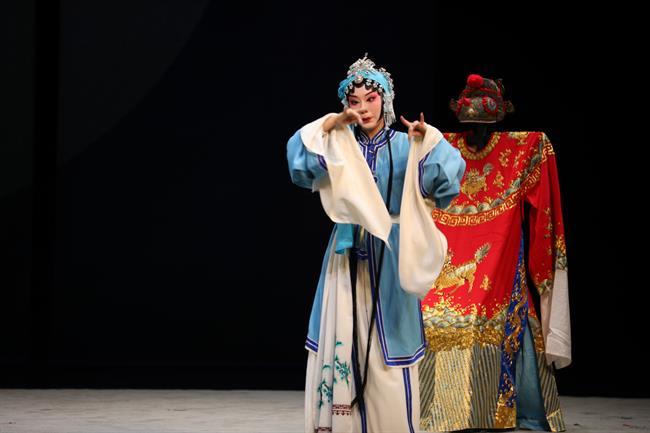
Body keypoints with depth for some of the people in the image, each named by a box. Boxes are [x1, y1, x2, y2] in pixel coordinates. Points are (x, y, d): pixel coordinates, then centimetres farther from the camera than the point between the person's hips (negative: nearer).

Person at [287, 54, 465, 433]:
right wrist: (331, 124, -15)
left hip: (391, 255, -2)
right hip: (349, 253, 2)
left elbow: (447, 177, -13)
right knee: (343, 336, -2)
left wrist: (428, 140, -26)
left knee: (389, 345, -3)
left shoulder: (405, 146, 2)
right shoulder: (340, 147, 8)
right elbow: (300, 157, -9)